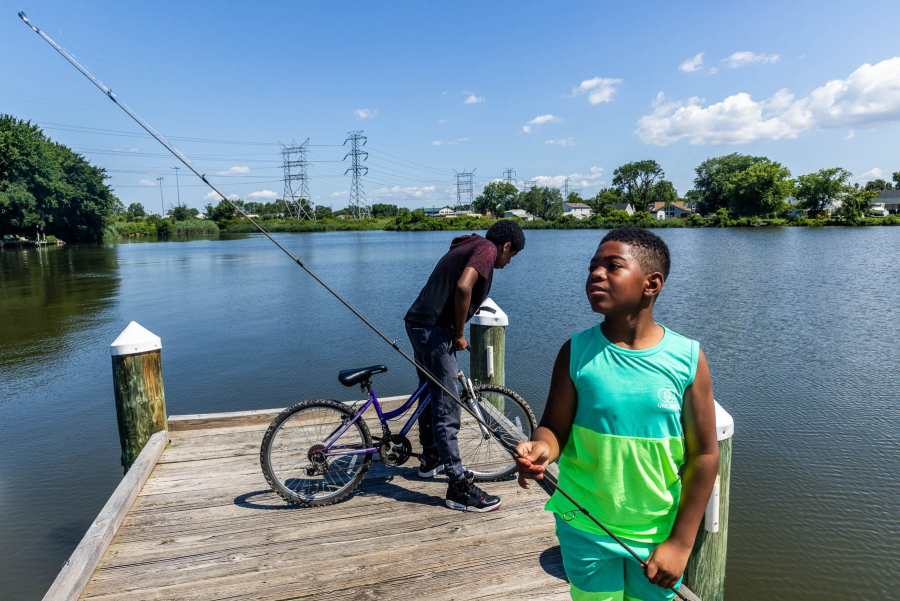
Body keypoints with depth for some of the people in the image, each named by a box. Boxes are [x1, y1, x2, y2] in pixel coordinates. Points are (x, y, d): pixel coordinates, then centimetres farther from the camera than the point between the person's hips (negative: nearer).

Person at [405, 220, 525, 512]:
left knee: (431, 396, 24)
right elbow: (463, 287, -24)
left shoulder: (467, 247, 23)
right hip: (434, 330, -11)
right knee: (447, 409, -5)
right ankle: (459, 487, 3)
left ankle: (430, 459, 42)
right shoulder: (487, 248, -7)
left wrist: (454, 333, 34)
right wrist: (459, 334, -13)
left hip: (418, 323, 11)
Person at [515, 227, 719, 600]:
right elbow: (554, 428, -7)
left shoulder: (687, 359, -11)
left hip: (658, 535, 1)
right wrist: (542, 448, -31)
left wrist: (681, 542, -5)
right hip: (587, 531, 0)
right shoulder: (577, 353, -10)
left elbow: (704, 456, -6)